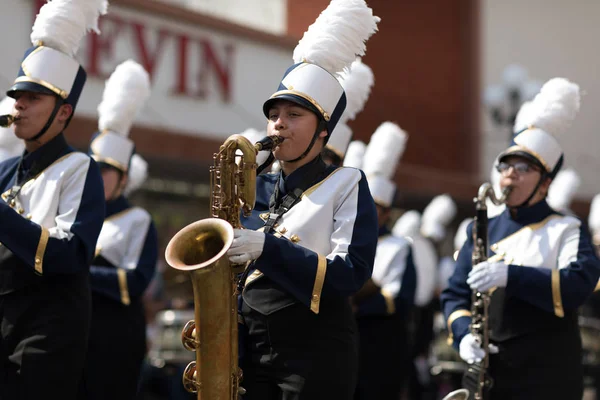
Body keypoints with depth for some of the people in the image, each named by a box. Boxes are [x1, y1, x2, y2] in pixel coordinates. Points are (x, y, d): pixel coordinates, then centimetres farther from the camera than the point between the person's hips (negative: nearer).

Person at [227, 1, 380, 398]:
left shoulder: (346, 184, 0)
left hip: (316, 352, -5)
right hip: (249, 349, 5)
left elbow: (350, 273, -13)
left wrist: (267, 248, -22)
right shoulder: (256, 190, 15)